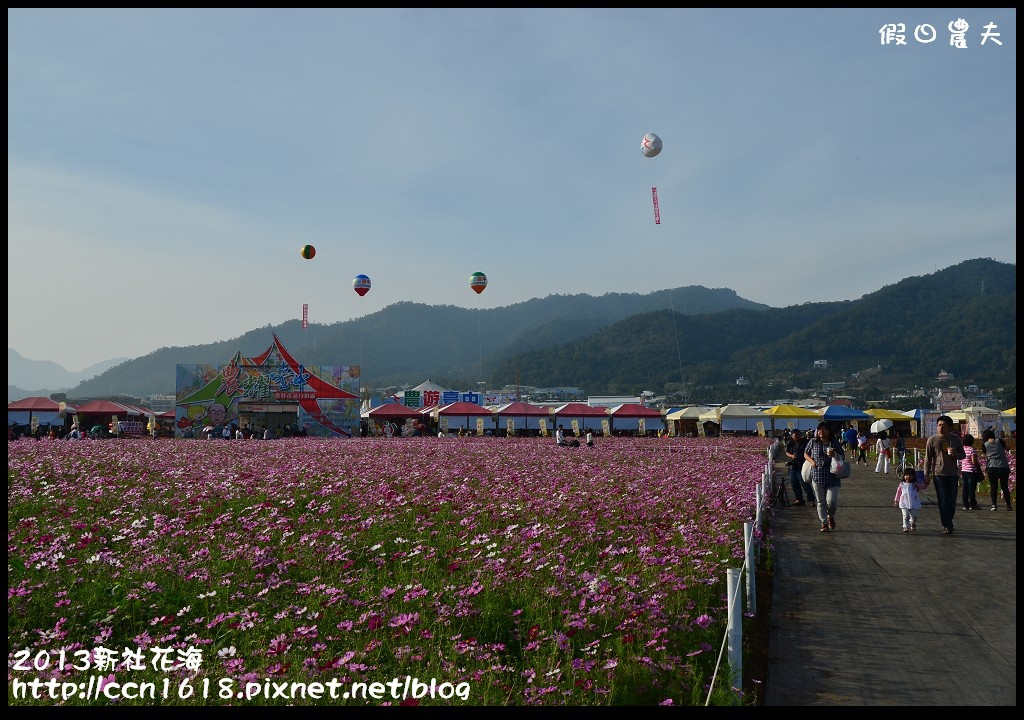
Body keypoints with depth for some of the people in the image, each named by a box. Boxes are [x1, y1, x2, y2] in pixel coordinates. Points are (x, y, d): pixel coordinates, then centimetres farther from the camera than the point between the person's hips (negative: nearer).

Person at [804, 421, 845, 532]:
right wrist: (811, 461, -4)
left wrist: (835, 455, -15)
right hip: (817, 476, 1)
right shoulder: (813, 442, 4)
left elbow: (843, 458, 6)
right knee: (820, 501, 5)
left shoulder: (835, 444, 1)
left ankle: (831, 517, 23)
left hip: (832, 476, -1)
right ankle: (824, 523, 16)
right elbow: (806, 454, 16)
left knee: (831, 501, -7)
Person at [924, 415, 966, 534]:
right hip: (939, 474, -2)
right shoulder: (932, 440, -1)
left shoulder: (956, 439, 4)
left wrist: (956, 454, -13)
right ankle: (947, 526, -3)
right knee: (943, 501, -5)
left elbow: (963, 455, 11)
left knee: (952, 501, 7)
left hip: (953, 474, 2)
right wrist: (927, 474, -1)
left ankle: (948, 523, 24)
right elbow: (928, 459, 2)